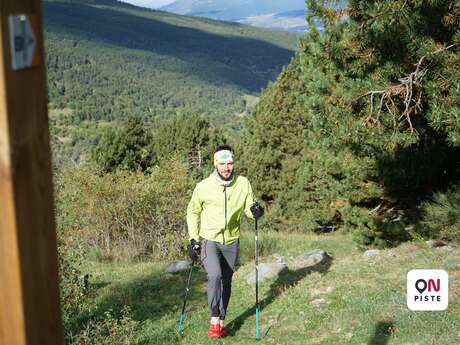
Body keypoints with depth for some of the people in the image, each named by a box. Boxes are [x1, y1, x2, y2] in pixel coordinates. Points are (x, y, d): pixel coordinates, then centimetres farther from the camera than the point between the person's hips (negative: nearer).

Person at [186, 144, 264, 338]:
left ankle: (222, 322, 25)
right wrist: (193, 239, -1)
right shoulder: (204, 186, -10)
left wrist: (255, 211, -22)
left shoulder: (243, 184, -6)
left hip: (231, 242, 3)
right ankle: (214, 319, -12)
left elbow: (248, 208, 2)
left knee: (226, 282, 11)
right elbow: (193, 211, 3)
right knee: (215, 275, -23)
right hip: (208, 240, -3)